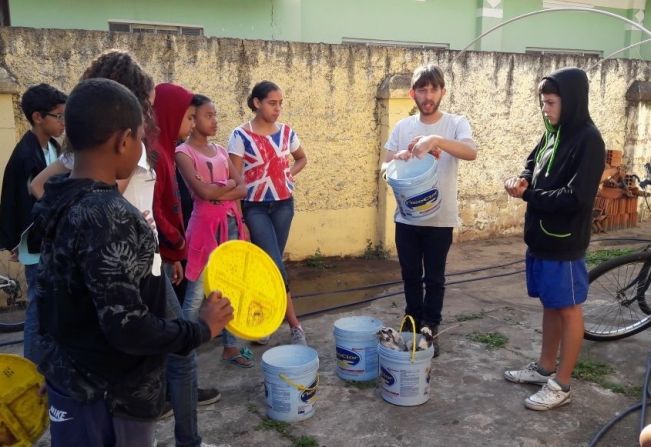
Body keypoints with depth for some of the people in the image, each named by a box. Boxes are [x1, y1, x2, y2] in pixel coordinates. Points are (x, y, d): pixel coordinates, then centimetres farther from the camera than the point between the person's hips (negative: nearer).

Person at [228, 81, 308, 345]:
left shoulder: (286, 132, 3)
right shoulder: (241, 136, -9)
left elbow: (302, 159, 23)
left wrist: (290, 173, 3)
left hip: (283, 205, 4)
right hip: (254, 207, -4)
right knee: (275, 266, -10)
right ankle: (294, 325, -1)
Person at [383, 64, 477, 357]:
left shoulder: (456, 124, -5)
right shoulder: (402, 127, 4)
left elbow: (471, 152, -24)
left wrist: (436, 140, -39)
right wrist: (399, 157, -21)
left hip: (440, 218, -2)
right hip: (407, 217, 3)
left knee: (434, 278, 9)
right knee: (410, 276, 14)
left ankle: (431, 330, 25)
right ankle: (413, 325, 32)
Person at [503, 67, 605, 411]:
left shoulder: (588, 140, -18)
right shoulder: (552, 134, 8)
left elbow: (576, 197, -24)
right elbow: (532, 164, 20)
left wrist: (527, 195, -16)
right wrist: (523, 180, -4)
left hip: (565, 241, -8)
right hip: (541, 236, 8)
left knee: (568, 309, 4)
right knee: (549, 304, 18)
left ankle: (561, 385, 14)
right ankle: (544, 367, 32)